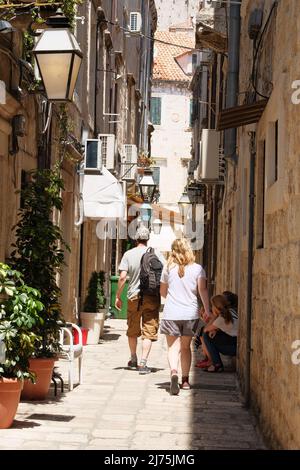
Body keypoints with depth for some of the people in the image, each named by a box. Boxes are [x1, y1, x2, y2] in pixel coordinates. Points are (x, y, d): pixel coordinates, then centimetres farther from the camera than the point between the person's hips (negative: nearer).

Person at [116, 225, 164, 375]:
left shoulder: (128, 254, -2)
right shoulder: (156, 254, -2)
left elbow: (122, 277, -7)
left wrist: (118, 296, 1)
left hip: (134, 296, 1)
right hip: (152, 297, -1)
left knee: (132, 330, 18)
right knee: (149, 331, 1)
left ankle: (133, 359, 32)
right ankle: (143, 363, -8)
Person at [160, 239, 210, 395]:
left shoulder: (168, 268, 2)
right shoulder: (197, 268, 0)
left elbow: (162, 292, 10)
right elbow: (202, 290, -8)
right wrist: (207, 309, -4)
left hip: (171, 313, -1)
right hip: (190, 313, 1)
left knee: (173, 347, -2)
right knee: (186, 347, 17)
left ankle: (174, 372, -29)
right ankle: (185, 380, 21)